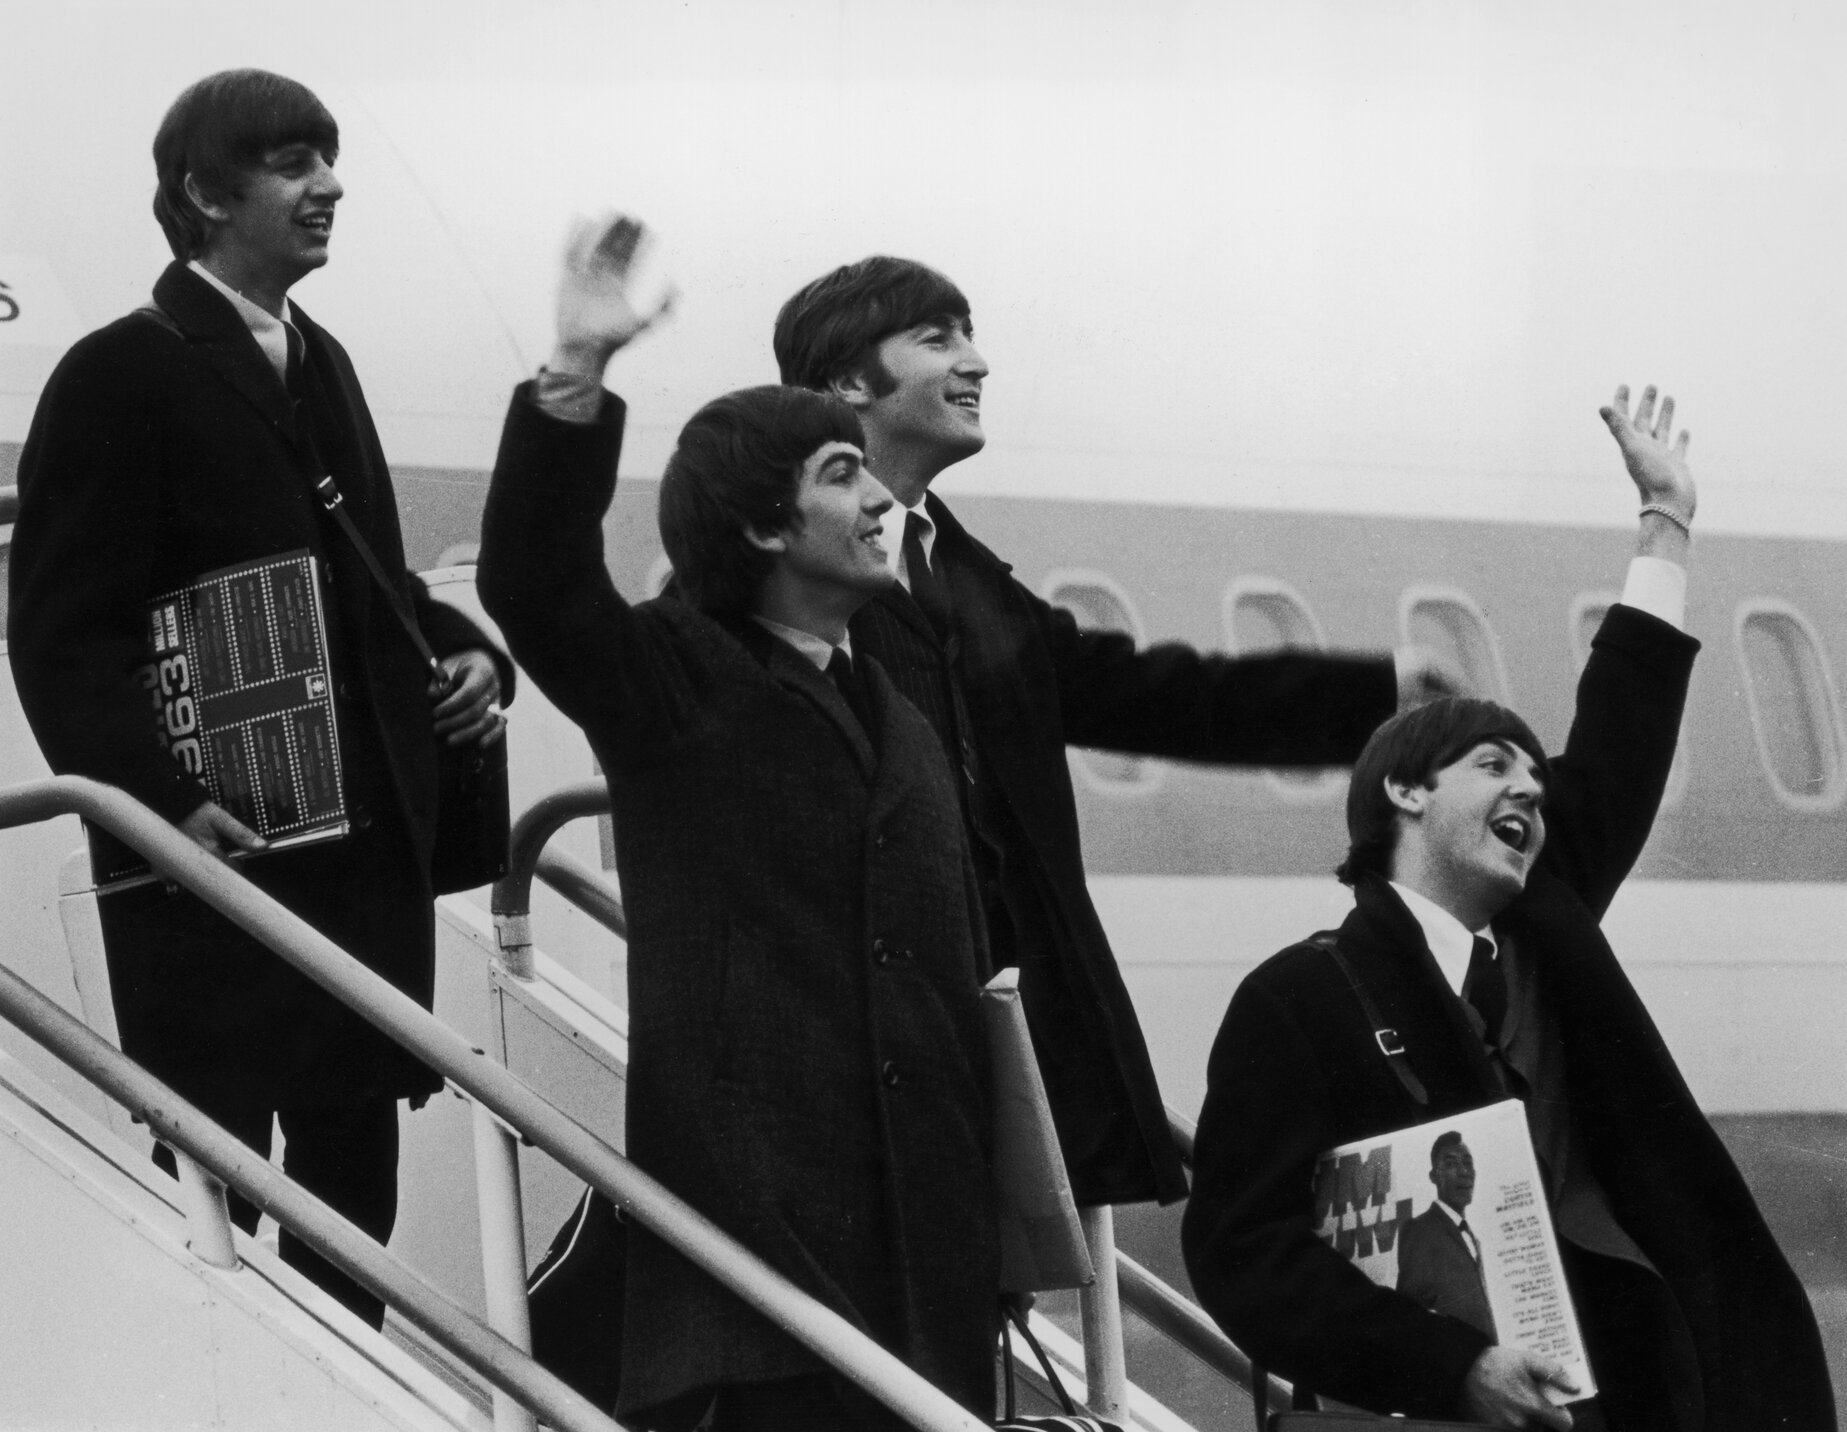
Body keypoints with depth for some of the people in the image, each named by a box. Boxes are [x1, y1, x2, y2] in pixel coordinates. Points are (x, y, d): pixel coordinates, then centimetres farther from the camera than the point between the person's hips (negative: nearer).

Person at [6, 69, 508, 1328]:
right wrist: (159, 798, -23)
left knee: (355, 1177, 11)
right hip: (219, 855, -7)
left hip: (369, 846, 8)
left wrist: (463, 654, 6)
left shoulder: (319, 362, 16)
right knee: (214, 1190, -3)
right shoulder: (124, 376, -8)